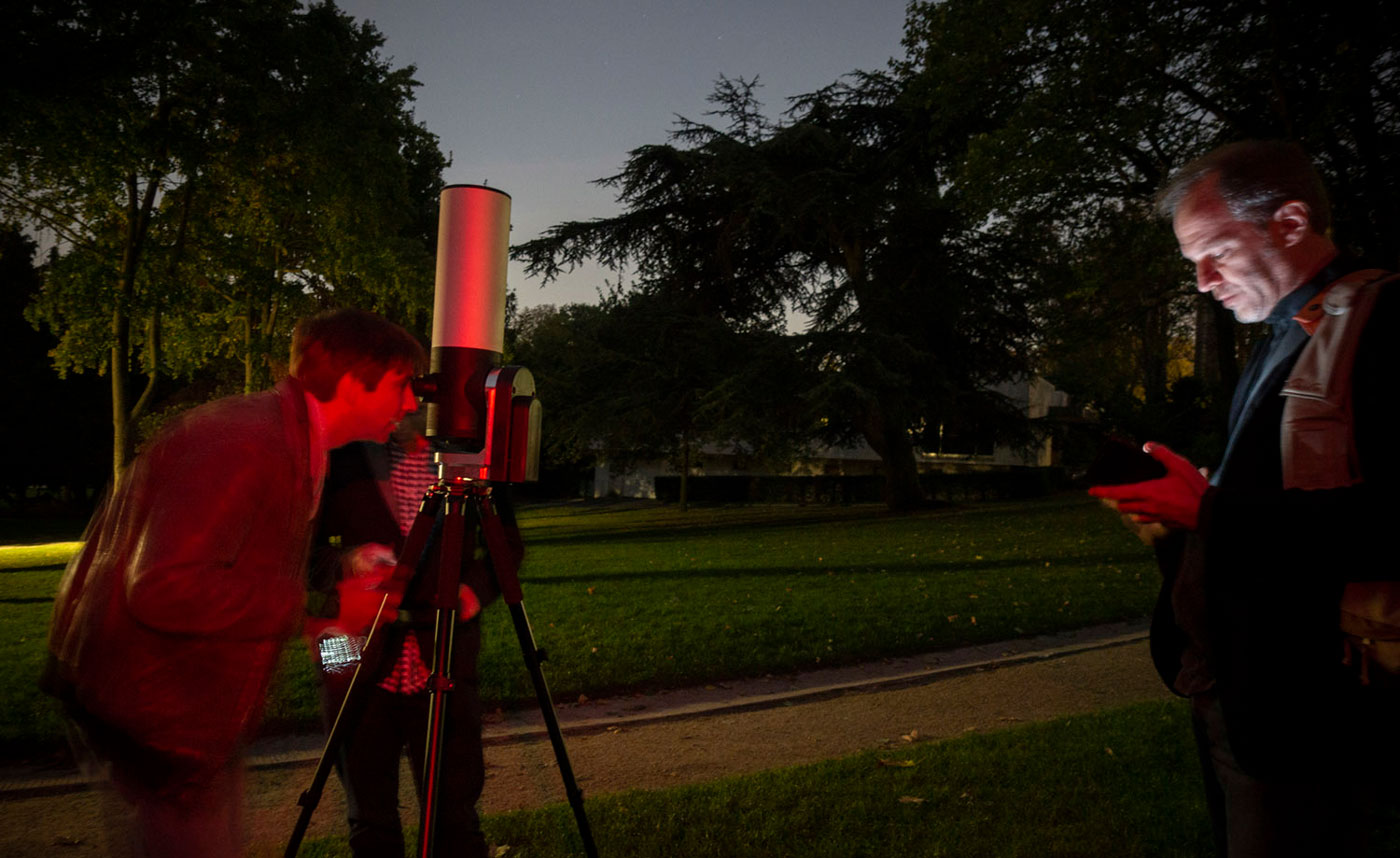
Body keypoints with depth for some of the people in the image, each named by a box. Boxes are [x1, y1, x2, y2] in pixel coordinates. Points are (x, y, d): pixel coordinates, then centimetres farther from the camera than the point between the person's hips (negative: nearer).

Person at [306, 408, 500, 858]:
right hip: (360, 664, 0)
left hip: (444, 665, 0)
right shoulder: (342, 457, 1)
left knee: (456, 821, 3)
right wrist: (342, 563, -16)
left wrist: (476, 587, -6)